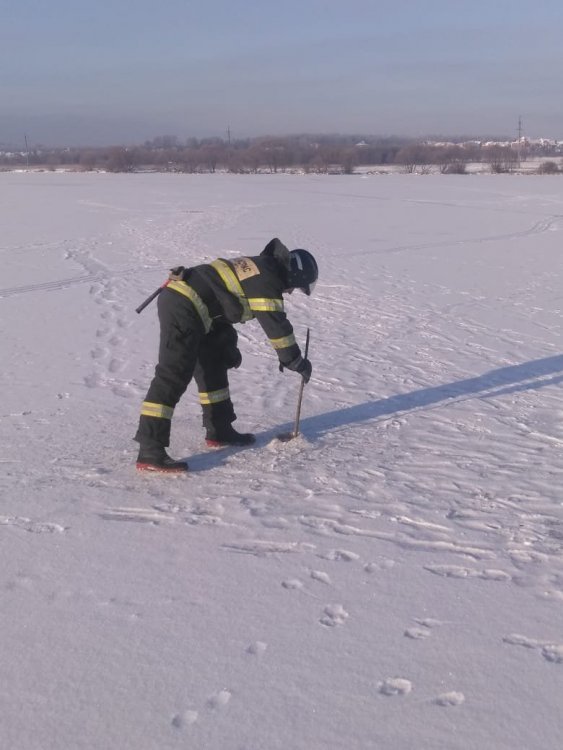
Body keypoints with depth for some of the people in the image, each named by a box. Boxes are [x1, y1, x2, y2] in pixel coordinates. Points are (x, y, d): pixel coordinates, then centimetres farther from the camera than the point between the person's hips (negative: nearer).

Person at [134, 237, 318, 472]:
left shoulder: (255, 267, 23)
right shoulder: (268, 280, -6)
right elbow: (277, 327, -6)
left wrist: (228, 345, 32)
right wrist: (298, 363, 6)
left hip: (175, 296, 11)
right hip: (184, 310, -11)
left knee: (212, 365, 21)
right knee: (173, 377, -14)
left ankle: (219, 430, 31)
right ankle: (150, 451, -16)